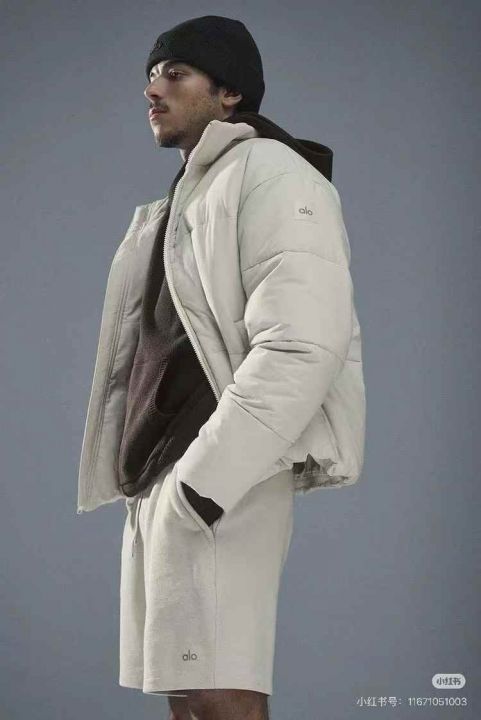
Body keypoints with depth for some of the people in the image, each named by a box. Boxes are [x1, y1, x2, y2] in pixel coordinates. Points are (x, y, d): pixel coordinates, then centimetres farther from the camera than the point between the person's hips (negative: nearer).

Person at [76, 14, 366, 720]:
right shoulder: (183, 199, 23)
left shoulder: (269, 175, -6)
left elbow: (304, 346, -19)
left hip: (218, 478, -9)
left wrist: (202, 479, -22)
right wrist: (146, 485, 13)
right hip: (157, 477, 9)